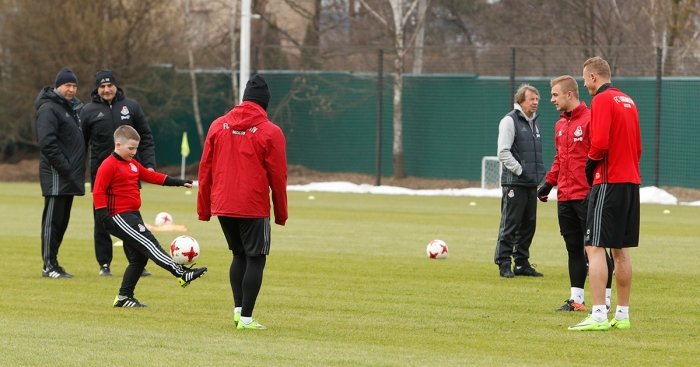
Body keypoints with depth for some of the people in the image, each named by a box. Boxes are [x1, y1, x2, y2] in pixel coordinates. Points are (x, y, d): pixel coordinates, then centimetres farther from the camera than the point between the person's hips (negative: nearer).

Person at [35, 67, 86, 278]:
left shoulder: (72, 108, 19)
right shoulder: (49, 108, -10)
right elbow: (47, 143, -20)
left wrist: (77, 169, 14)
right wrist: (64, 167, -21)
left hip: (70, 176, 9)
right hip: (56, 174, -9)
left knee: (61, 221, 10)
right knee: (53, 220, -7)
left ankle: (53, 264, 15)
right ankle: (49, 265, -6)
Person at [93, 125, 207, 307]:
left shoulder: (133, 164, 17)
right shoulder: (108, 166, -11)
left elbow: (151, 176, 25)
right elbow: (99, 192, -16)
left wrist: (177, 182, 23)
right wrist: (105, 217, -22)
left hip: (132, 216, 10)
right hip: (120, 217, -10)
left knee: (138, 258, 9)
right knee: (148, 244, -16)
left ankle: (124, 297, 15)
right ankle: (182, 273, -24)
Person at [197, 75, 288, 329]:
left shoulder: (218, 126, 6)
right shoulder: (270, 132, -6)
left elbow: (205, 169, 7)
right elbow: (277, 176, -4)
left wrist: (204, 208, 13)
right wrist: (281, 213, 6)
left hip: (222, 206, 5)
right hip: (254, 208, -5)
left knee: (239, 255, 20)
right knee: (255, 259, 2)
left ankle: (238, 309, 14)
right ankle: (246, 318, -2)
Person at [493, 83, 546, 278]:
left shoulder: (534, 121, 17)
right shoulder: (510, 121, -8)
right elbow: (503, 153, -13)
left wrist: (539, 171, 11)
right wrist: (520, 170, -16)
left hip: (531, 183, 8)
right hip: (514, 183, -8)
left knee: (528, 225, 9)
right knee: (510, 225, -7)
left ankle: (522, 263, 16)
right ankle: (504, 263, -3)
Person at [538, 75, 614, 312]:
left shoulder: (590, 120, -10)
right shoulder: (560, 125, 15)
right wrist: (549, 183, 13)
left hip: (586, 195, -8)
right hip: (565, 197, 8)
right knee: (574, 248, 11)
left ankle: (604, 299, 2)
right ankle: (576, 299, 15)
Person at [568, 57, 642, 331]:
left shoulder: (602, 101, -10)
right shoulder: (628, 101, 16)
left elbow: (599, 143, -20)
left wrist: (590, 168, -5)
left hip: (609, 182, -9)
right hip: (631, 180, 9)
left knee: (595, 247, -10)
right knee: (621, 250, 13)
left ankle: (598, 316, -17)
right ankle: (622, 315, 15)